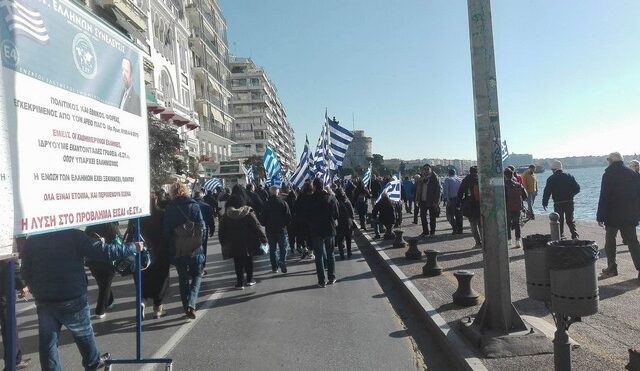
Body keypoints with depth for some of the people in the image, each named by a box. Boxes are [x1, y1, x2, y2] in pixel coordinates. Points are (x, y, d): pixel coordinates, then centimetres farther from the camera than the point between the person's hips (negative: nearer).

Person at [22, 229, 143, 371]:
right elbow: (104, 251, -16)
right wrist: (133, 247, -5)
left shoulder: (31, 241, 3)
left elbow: (26, 274, 9)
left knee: (48, 342, 11)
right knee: (84, 334, 19)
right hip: (72, 300, -3)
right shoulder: (73, 235, -13)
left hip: (44, 301, 3)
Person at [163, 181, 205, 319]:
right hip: (194, 249, -2)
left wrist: (172, 245, 12)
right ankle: (191, 304, -7)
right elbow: (202, 226, -10)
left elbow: (165, 231, -1)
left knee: (183, 278, 15)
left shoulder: (169, 209, -2)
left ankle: (186, 307, 19)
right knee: (197, 276, 12)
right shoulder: (193, 206, -8)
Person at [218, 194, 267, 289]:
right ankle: (249, 280, 23)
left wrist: (223, 243, 12)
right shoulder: (248, 213, -7)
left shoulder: (225, 216, -2)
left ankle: (240, 283, 9)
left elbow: (221, 232, 3)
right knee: (249, 261, 15)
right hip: (248, 244, 0)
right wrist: (263, 238, -5)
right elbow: (257, 227, -9)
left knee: (238, 263, 8)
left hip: (234, 245, 0)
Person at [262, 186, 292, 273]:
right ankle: (282, 261, -14)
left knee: (272, 249, 10)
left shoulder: (266, 204, -5)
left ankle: (274, 267, 11)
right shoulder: (283, 202, -7)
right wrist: (286, 224, 10)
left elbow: (263, 217, -1)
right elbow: (288, 216, -6)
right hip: (281, 229, -1)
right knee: (283, 247, 8)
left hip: (270, 230, 1)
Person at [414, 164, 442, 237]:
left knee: (432, 217, 3)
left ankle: (432, 232, 12)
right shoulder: (421, 178, 11)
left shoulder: (435, 178, -6)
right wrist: (417, 199, 8)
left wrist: (436, 201, -15)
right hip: (423, 201, 6)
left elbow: (439, 189, -9)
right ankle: (425, 232, 19)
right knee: (422, 216, 8)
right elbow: (418, 189, 17)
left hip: (431, 201, -6)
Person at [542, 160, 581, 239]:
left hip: (558, 204, -3)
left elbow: (547, 191, -8)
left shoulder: (551, 179, -5)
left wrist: (544, 203, -1)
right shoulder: (569, 176, 6)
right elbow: (577, 188, 6)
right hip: (569, 202, 3)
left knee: (559, 221, 5)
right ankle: (575, 235, -2)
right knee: (570, 220, 12)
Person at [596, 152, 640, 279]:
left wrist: (600, 216, -8)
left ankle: (611, 268, 10)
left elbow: (603, 197, -12)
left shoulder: (608, 175, -10)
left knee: (610, 240, 8)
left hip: (612, 216, -4)